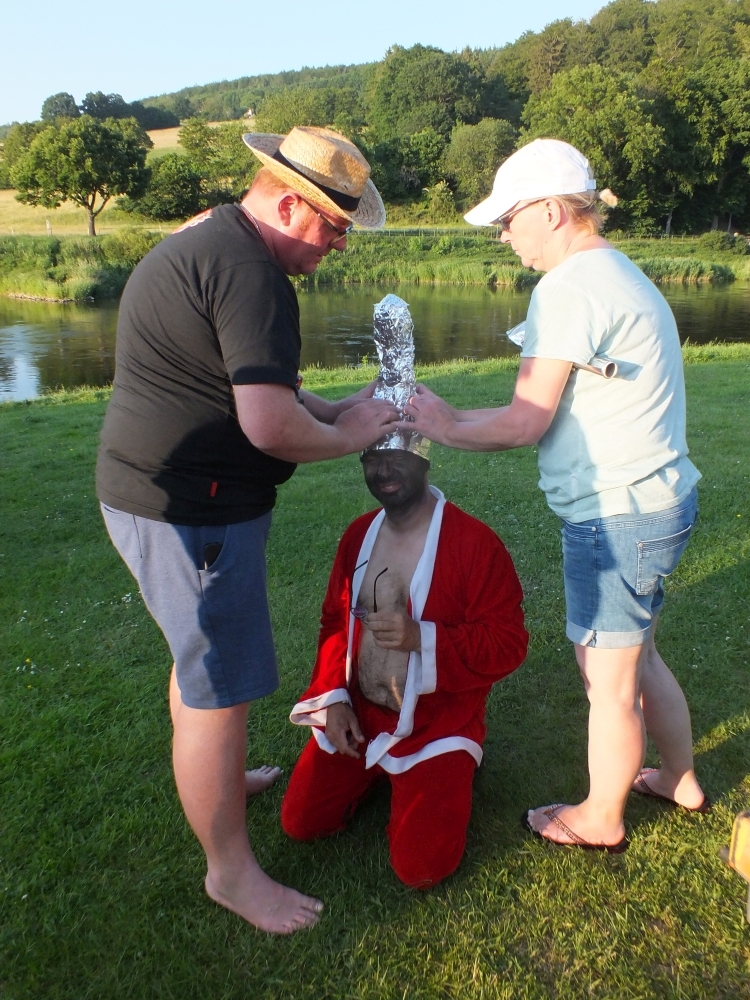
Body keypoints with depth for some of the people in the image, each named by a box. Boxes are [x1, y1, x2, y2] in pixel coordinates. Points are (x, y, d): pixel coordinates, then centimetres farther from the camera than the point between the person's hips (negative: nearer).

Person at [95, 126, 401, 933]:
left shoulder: (204, 241, 14)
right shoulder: (249, 270, -21)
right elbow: (272, 427, -28)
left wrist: (336, 410, 8)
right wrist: (345, 437, -8)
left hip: (156, 493, 11)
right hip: (191, 512, -11)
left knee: (199, 656, 27)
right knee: (218, 693, 1)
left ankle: (213, 780, 50)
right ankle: (231, 872, 20)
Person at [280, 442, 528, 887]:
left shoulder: (475, 541, -18)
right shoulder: (359, 533, 1)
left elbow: (508, 644, -17)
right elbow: (335, 621, 10)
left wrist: (422, 637, -31)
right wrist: (334, 698, -3)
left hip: (436, 723, -5)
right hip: (357, 713, 5)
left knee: (421, 867, -12)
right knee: (300, 821, 2)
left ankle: (446, 773, 18)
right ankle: (377, 769, 28)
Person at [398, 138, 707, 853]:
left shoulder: (569, 288, -17)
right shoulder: (621, 275, 15)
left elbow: (524, 423, -18)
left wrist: (444, 426, -3)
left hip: (618, 513, -10)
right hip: (653, 500, 10)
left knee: (608, 678, 8)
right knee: (635, 656, 25)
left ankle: (600, 819, 29)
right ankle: (680, 781, 44)